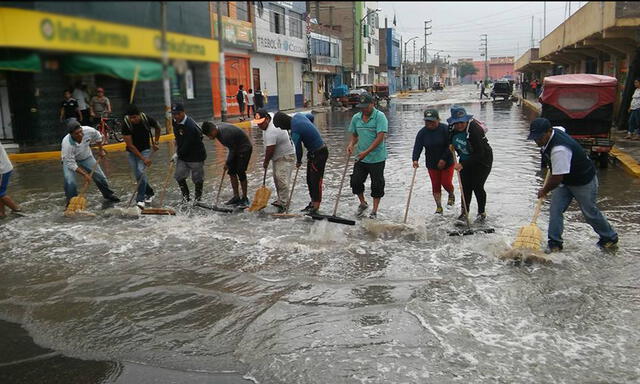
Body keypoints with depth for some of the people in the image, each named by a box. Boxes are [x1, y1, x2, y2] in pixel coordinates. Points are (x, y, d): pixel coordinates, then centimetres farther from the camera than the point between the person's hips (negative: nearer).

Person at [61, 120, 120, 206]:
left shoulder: (88, 131, -30)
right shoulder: (67, 144, -39)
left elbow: (98, 137, -4)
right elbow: (70, 164, -31)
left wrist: (100, 150, 3)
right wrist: (84, 174, -31)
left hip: (86, 157, 4)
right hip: (69, 160, -4)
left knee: (100, 177, 5)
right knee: (70, 182, -24)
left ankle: (108, 194, 31)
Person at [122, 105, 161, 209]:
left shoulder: (147, 120, -18)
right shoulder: (126, 125, -22)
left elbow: (157, 127, 7)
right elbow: (130, 145, -21)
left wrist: (155, 142, 6)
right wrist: (143, 158, -25)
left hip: (145, 149, -1)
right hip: (132, 151, 1)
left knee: (141, 171, -19)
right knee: (138, 176, 3)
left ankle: (140, 199, -17)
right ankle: (149, 192, 27)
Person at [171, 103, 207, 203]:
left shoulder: (190, 125, -26)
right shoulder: (176, 122, 2)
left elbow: (187, 144, -24)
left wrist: (177, 154, -15)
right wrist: (177, 151, 15)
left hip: (196, 155, -8)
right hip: (183, 154, 8)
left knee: (197, 178, 5)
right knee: (179, 176, 2)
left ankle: (198, 197, 22)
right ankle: (186, 196, 17)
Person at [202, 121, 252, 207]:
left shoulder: (226, 134, -33)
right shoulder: (217, 127, -5)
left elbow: (232, 150, -22)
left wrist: (227, 163, -11)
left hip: (244, 148, -9)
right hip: (235, 148, 9)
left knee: (240, 173, -10)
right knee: (231, 172, 5)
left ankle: (244, 198, 1)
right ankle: (236, 197, 11)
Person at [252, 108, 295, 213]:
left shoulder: (271, 131, -28)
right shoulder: (268, 126, 7)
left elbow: (270, 150, -26)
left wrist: (266, 162, -12)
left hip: (286, 157, -11)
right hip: (278, 157, 11)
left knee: (282, 179, -17)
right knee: (276, 179, 15)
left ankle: (283, 204, -16)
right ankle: (281, 199, 26)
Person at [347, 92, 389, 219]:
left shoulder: (380, 117, -12)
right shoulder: (356, 118, 5)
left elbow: (380, 137, -19)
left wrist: (366, 152, -25)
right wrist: (351, 144, -7)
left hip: (377, 158, -5)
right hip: (360, 158, 5)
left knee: (377, 185, 4)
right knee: (355, 181, 6)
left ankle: (374, 210, 17)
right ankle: (363, 203, 30)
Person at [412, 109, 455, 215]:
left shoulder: (445, 129, -13)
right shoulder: (422, 132, -3)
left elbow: (450, 146, -14)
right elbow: (417, 147, -11)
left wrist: (444, 159, -20)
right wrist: (415, 159, -27)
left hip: (447, 162, -3)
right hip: (432, 164, 3)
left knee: (446, 183, -5)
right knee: (435, 185, 4)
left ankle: (451, 195, 30)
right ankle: (439, 207, 14)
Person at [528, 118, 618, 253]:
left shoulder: (559, 150, -40)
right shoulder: (555, 130, -10)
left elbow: (557, 178, -34)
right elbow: (562, 129, 17)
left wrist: (544, 190, -15)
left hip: (584, 182, -8)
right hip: (565, 180, 8)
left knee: (590, 212, 9)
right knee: (555, 210, -1)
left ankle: (610, 238, 33)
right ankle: (554, 243, 6)